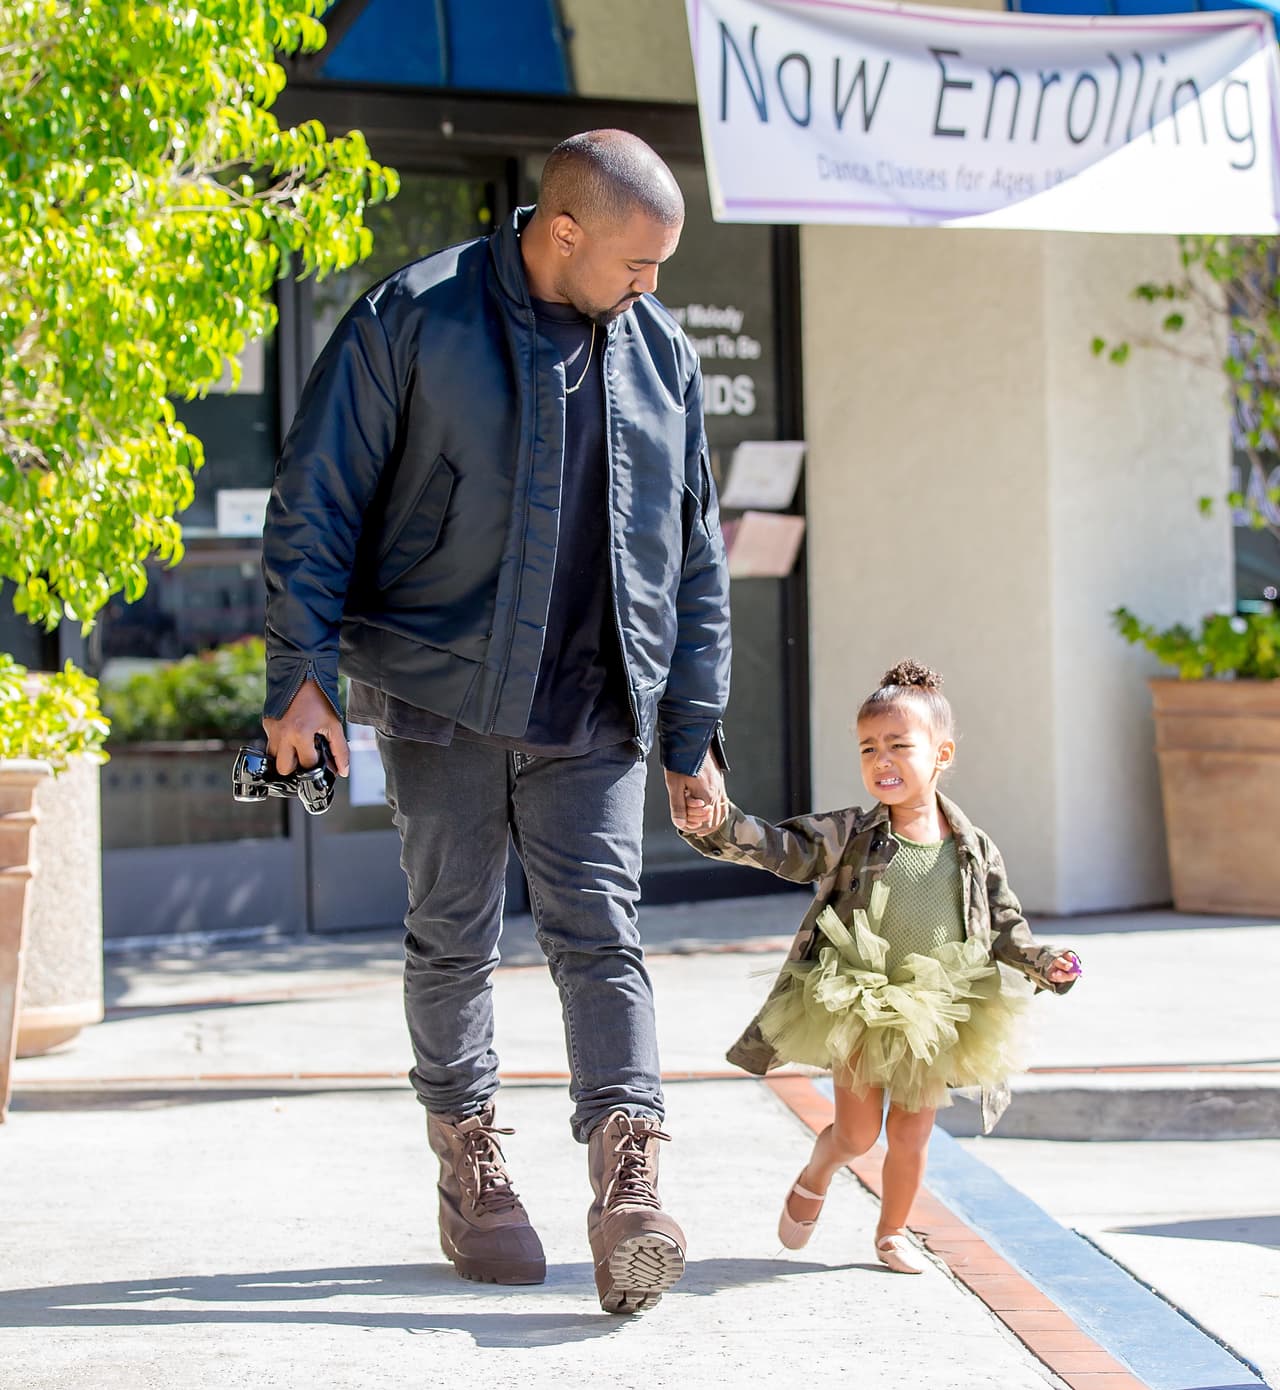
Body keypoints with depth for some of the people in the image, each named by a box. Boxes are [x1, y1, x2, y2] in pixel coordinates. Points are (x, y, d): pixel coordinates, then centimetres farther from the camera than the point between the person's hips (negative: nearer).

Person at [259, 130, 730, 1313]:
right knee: (454, 932, 7)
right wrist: (303, 670, -8)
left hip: (593, 710, 2)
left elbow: (697, 557, 14)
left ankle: (629, 1181, -15)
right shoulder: (412, 320, -5)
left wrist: (695, 730, 11)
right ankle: (469, 1166, 21)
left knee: (601, 930, -8)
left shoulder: (661, 353, 9)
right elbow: (315, 503, -3)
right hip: (441, 692, -2)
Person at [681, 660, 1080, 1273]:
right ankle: (817, 1171, 32)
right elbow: (780, 847, -17)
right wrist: (721, 828, -34)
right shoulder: (848, 836, -7)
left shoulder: (974, 851, -2)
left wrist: (1043, 961, -10)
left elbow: (1003, 924, 6)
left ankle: (893, 1231, 33)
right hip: (857, 1011, -1)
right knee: (858, 1133, -2)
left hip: (935, 1019, 1)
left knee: (910, 1137, 9)